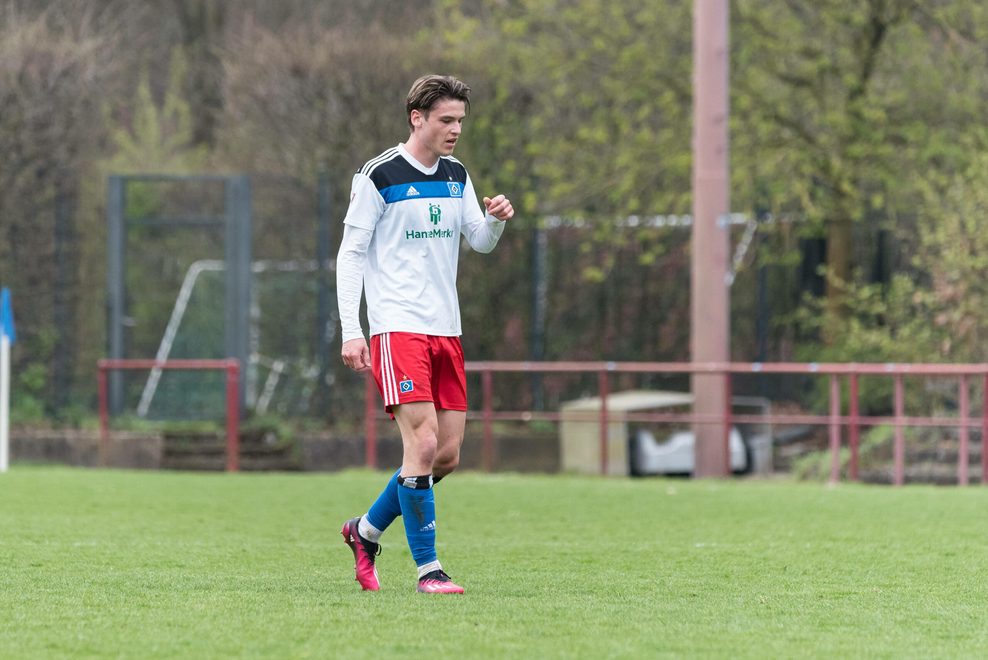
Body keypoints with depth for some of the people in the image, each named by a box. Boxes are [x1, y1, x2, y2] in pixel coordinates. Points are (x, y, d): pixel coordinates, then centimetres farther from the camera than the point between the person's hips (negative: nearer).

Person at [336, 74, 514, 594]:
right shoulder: (379, 176, -6)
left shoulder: (456, 176, 13)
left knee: (447, 454, 5)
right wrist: (350, 332, -12)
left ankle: (366, 531, 25)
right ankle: (427, 569, -10)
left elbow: (480, 242, 14)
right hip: (398, 328, -7)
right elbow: (351, 254, -5)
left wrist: (495, 219, -10)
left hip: (445, 330, 7)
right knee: (423, 442, -16)